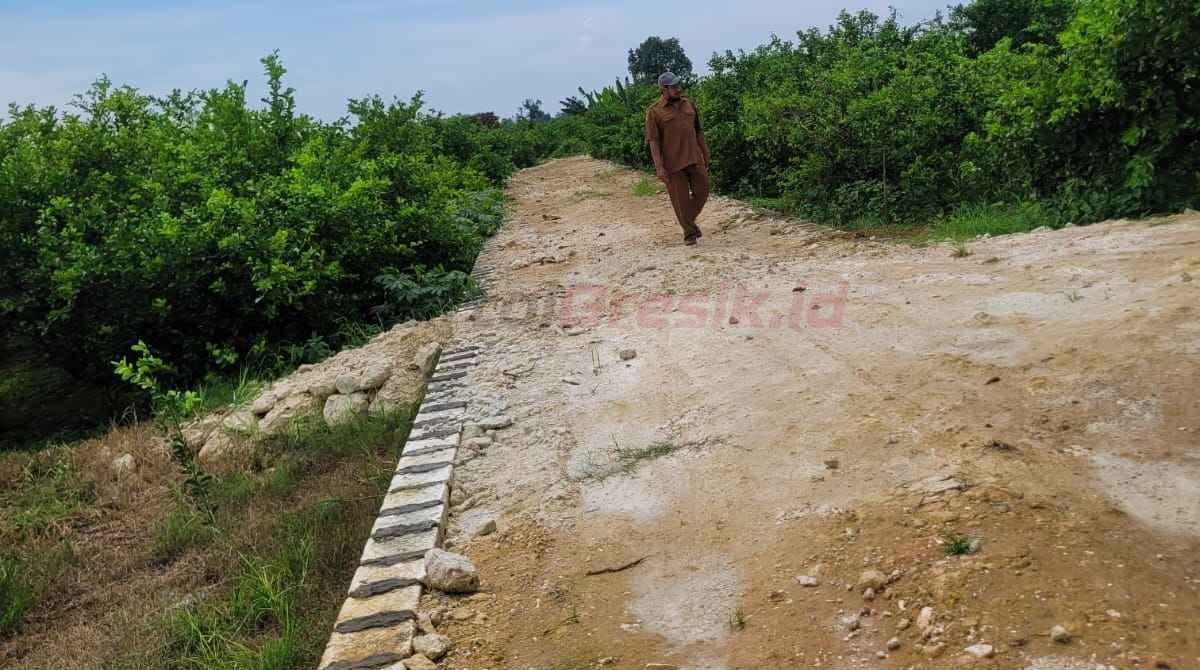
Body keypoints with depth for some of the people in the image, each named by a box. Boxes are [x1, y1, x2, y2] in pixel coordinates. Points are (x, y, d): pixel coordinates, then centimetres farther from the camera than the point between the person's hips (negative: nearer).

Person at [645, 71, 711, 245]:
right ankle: (689, 232, 15)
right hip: (673, 163, -4)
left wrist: (706, 156, 16)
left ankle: (690, 220, 31)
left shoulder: (688, 104, 12)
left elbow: (698, 132, 18)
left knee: (702, 192, 6)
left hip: (695, 159, 4)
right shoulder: (654, 112, -3)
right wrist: (659, 168, -16)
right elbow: (653, 141, -8)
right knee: (680, 199, 0)